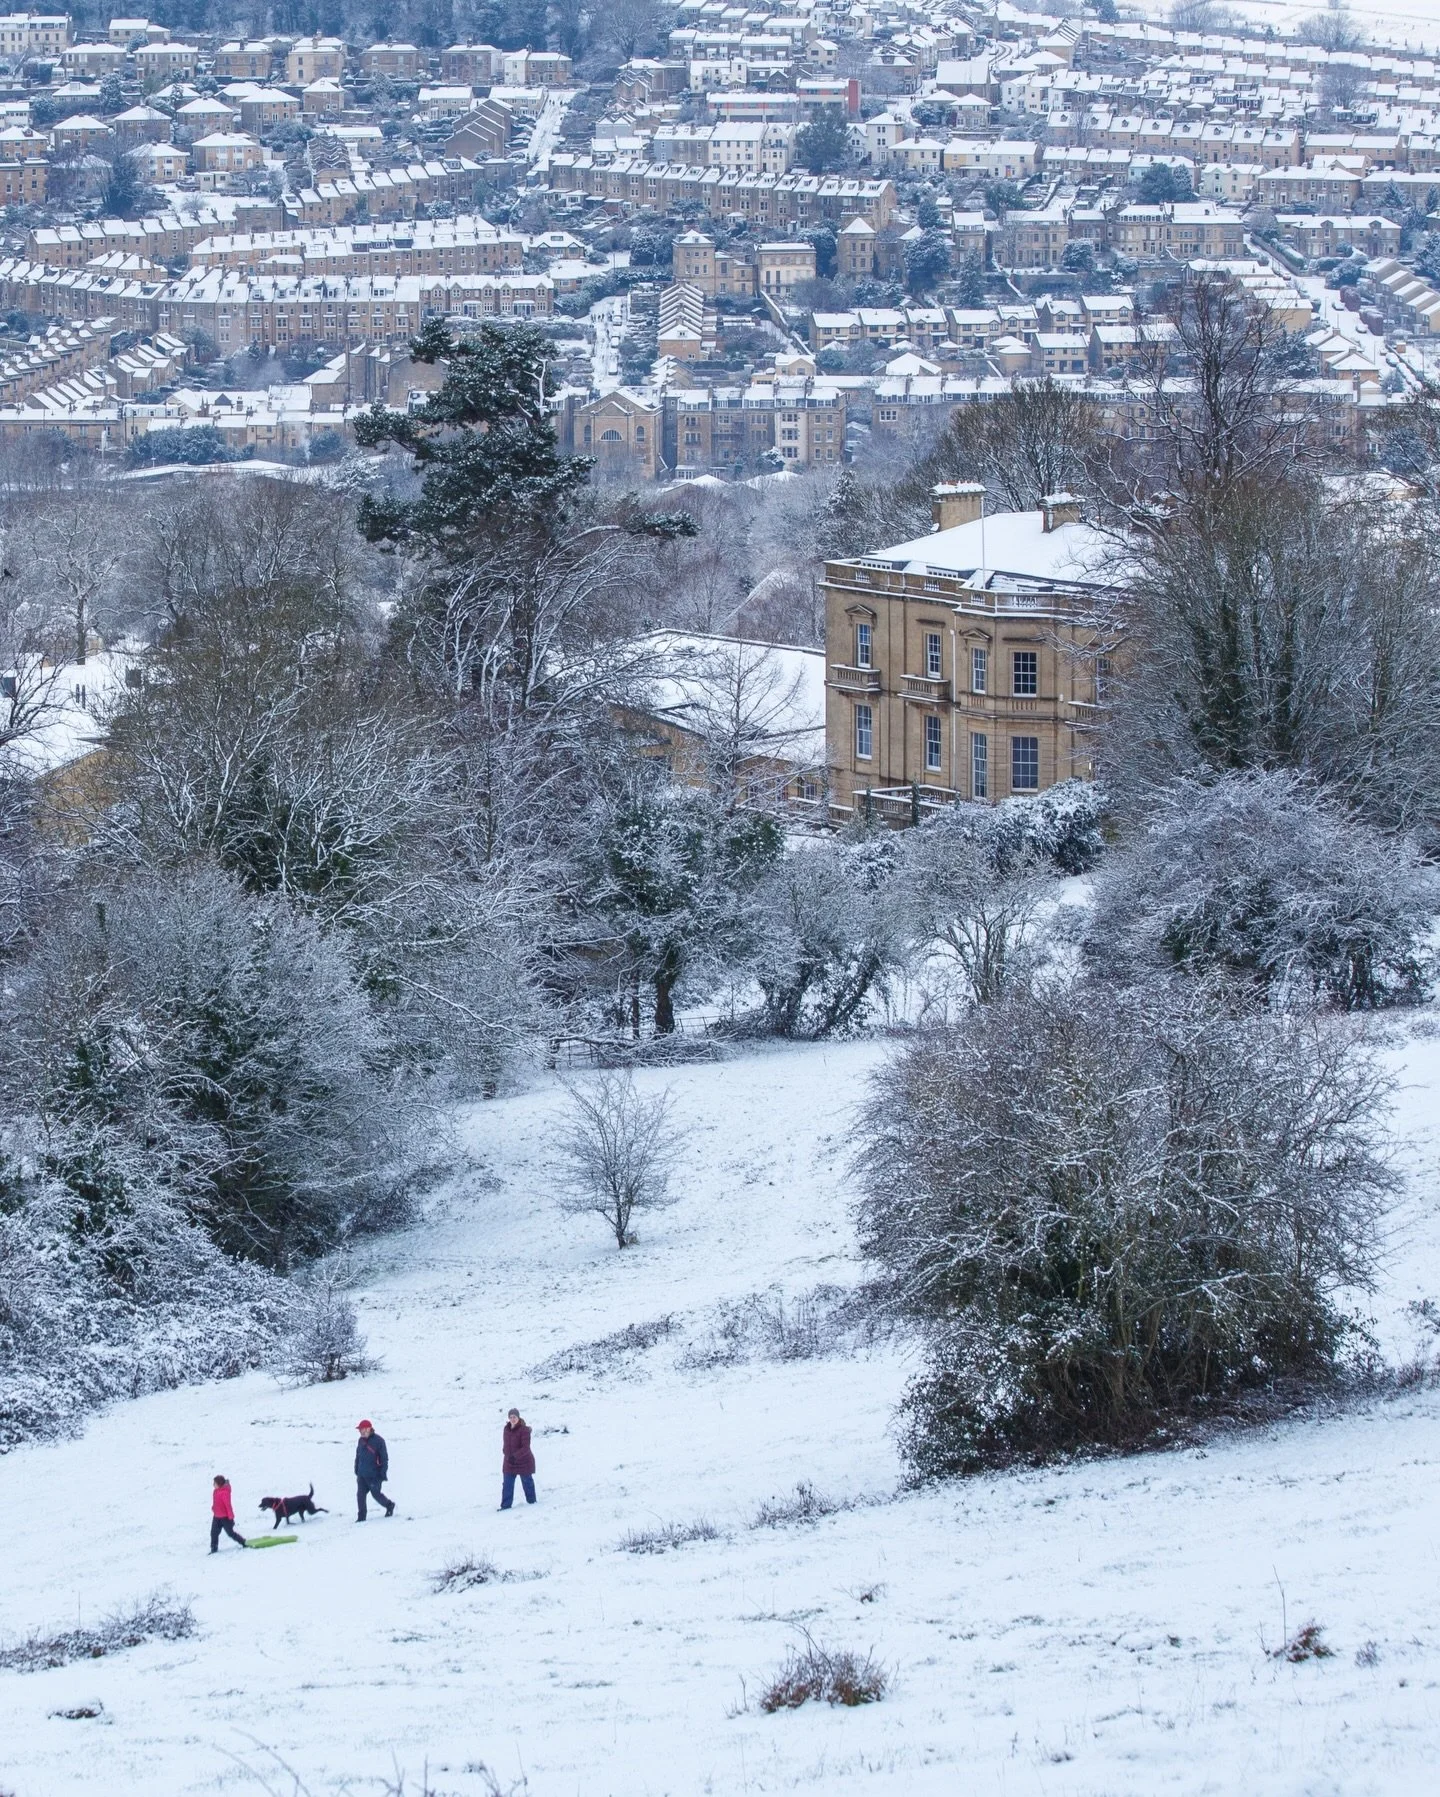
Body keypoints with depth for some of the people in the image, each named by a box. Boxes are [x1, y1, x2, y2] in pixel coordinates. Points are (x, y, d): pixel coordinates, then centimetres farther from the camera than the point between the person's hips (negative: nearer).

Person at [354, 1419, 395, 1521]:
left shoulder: (378, 1441, -12)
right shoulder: (361, 1441, 8)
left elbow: (384, 1459, -10)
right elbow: (358, 1457, 18)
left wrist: (383, 1474, -13)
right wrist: (356, 1471, 17)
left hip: (374, 1475, -6)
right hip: (362, 1475, 6)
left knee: (376, 1494, 3)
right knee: (360, 1494, -3)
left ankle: (389, 1505, 29)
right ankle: (361, 1516, 3)